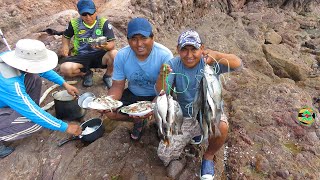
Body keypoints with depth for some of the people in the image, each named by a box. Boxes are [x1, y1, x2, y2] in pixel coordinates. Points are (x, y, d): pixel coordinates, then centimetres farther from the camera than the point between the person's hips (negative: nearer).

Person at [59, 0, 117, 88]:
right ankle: (87, 73, 8)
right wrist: (65, 46, 0)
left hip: (99, 55, -2)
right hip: (81, 56, 2)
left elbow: (112, 44, -11)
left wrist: (105, 46, -35)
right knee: (65, 69, -26)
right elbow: (66, 36, 21)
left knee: (115, 54, -34)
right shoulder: (74, 23, 2)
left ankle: (107, 76, -2)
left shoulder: (103, 23, -6)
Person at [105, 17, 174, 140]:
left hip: (157, 96, -3)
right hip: (133, 94, 4)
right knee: (110, 112, -11)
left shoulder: (165, 55, -25)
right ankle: (138, 121, 19)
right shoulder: (121, 55, -14)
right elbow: (117, 85, -9)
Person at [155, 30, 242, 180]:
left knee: (222, 128, -28)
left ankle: (208, 157, 7)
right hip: (184, 111, 3)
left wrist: (217, 55, -51)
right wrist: (162, 77, -46)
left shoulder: (210, 62, -18)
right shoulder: (174, 64, -14)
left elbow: (238, 64, -31)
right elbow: (161, 92, -23)